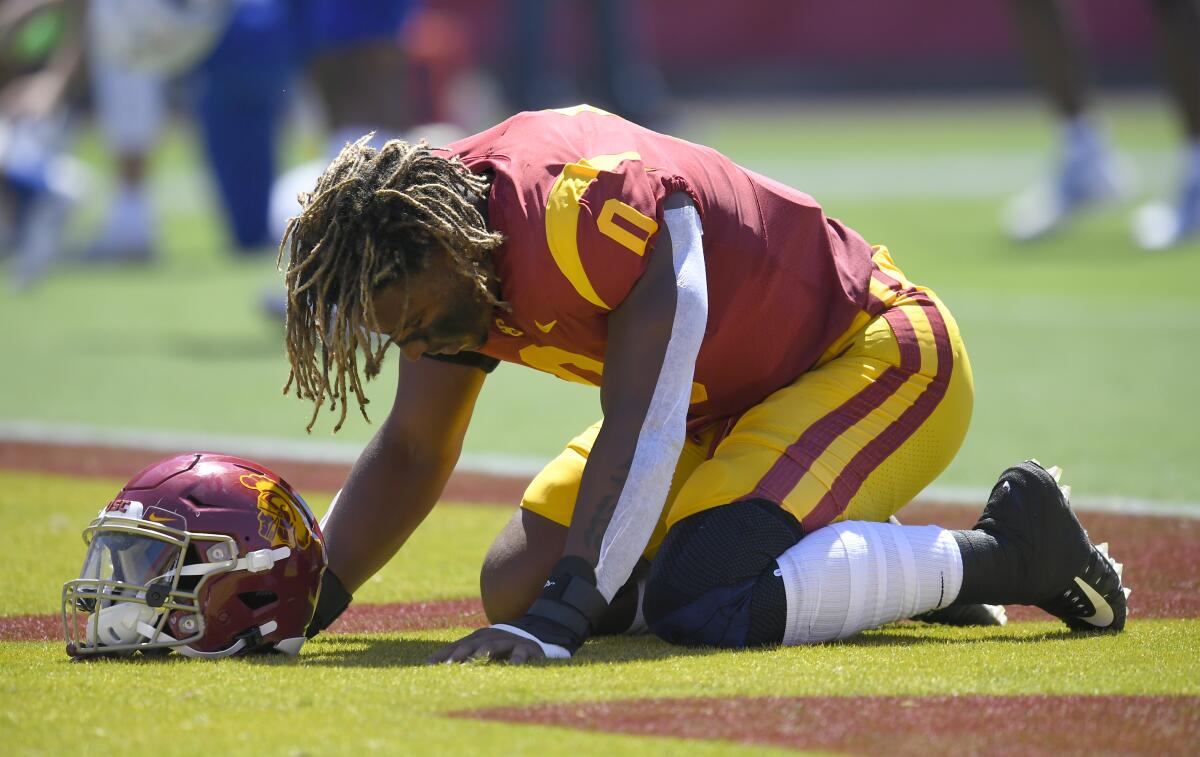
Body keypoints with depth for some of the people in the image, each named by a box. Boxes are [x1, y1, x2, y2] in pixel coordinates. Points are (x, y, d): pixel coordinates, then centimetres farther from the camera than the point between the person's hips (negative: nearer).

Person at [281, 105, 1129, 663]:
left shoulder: (588, 200, -32)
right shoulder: (436, 263, -6)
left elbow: (641, 427, -33)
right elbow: (411, 454, 3)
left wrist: (562, 615, -40)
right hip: (729, 403, 10)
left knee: (698, 603, -29)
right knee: (514, 587, 4)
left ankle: (1004, 550, -12)